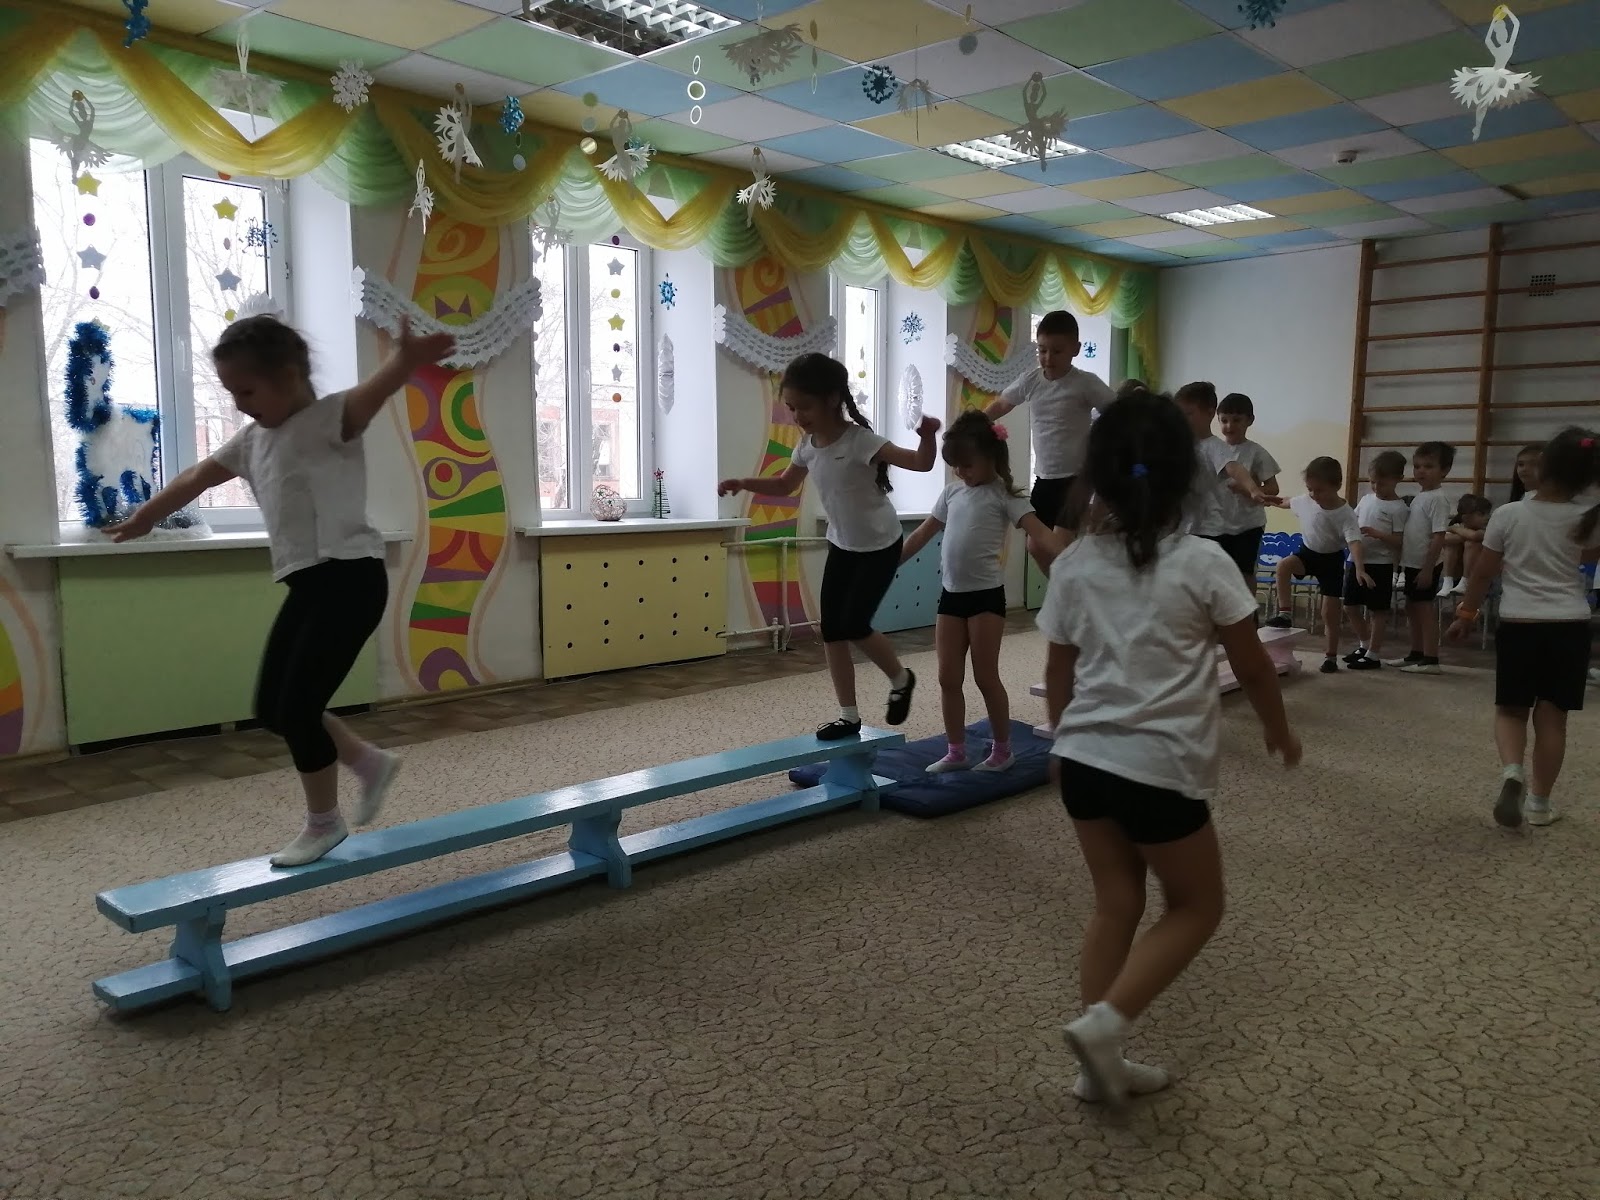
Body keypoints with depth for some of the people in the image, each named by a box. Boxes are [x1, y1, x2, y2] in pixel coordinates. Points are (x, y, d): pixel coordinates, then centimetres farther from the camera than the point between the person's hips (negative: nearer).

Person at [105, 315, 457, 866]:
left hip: (350, 578, -9)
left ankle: (324, 822, 16)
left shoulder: (328, 419, -10)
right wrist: (144, 518, 43)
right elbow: (198, 477, 29)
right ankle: (370, 762, 29)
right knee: (272, 707, 11)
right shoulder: (253, 439, 16)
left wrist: (407, 359, -55)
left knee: (297, 707, -5)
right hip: (308, 584, 9)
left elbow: (371, 395, -32)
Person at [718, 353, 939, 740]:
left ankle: (900, 679, 19)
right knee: (830, 630, 3)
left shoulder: (859, 441, -26)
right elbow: (784, 486, 12)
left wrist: (927, 436, -50)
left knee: (854, 626, -10)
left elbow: (921, 463, -29)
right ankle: (849, 715, 13)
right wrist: (743, 484, -2)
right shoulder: (807, 445, -4)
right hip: (842, 544, 7)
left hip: (880, 545, -7)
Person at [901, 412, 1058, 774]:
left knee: (985, 677, 0)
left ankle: (1002, 751, 17)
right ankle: (956, 752, 19)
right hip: (951, 594, 6)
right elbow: (924, 532, 21)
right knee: (948, 678, 7)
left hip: (986, 594, -6)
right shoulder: (952, 493, 12)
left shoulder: (1003, 496, -7)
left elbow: (1039, 531, -17)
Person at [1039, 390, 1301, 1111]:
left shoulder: (1074, 565, 0)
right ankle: (1105, 1022, 1)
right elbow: (1253, 667, 0)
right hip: (1162, 769, -4)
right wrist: (1279, 730, 18)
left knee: (1116, 904, 18)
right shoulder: (1203, 562, -10)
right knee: (1197, 906, 16)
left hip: (1084, 759, 5)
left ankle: (1102, 1064, 24)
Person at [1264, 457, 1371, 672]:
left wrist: (1360, 569, -51)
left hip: (1332, 559, -3)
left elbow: (1355, 542, -36)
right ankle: (1285, 613, -23)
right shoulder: (1306, 501, -12)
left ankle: (1330, 656, 14)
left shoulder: (1345, 514, -26)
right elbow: (1290, 503, 13)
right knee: (1283, 565, -32)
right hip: (1308, 551, 3)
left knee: (1330, 613, 1)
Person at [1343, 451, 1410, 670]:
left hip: (1380, 565, -7)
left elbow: (1399, 541, -13)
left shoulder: (1398, 508, -10)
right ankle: (1364, 644, 32)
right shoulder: (1366, 499, 8)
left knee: (1377, 610, 2)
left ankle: (1373, 654, 11)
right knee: (1351, 606, 13)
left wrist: (1376, 533, -26)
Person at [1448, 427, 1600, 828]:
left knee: (1511, 709, 11)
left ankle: (1511, 771, -16)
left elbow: (1483, 572, -1)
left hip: (1519, 624, -1)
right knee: (1551, 715, 8)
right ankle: (1539, 802, 14)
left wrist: (1465, 613, 10)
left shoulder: (1508, 514, -8)